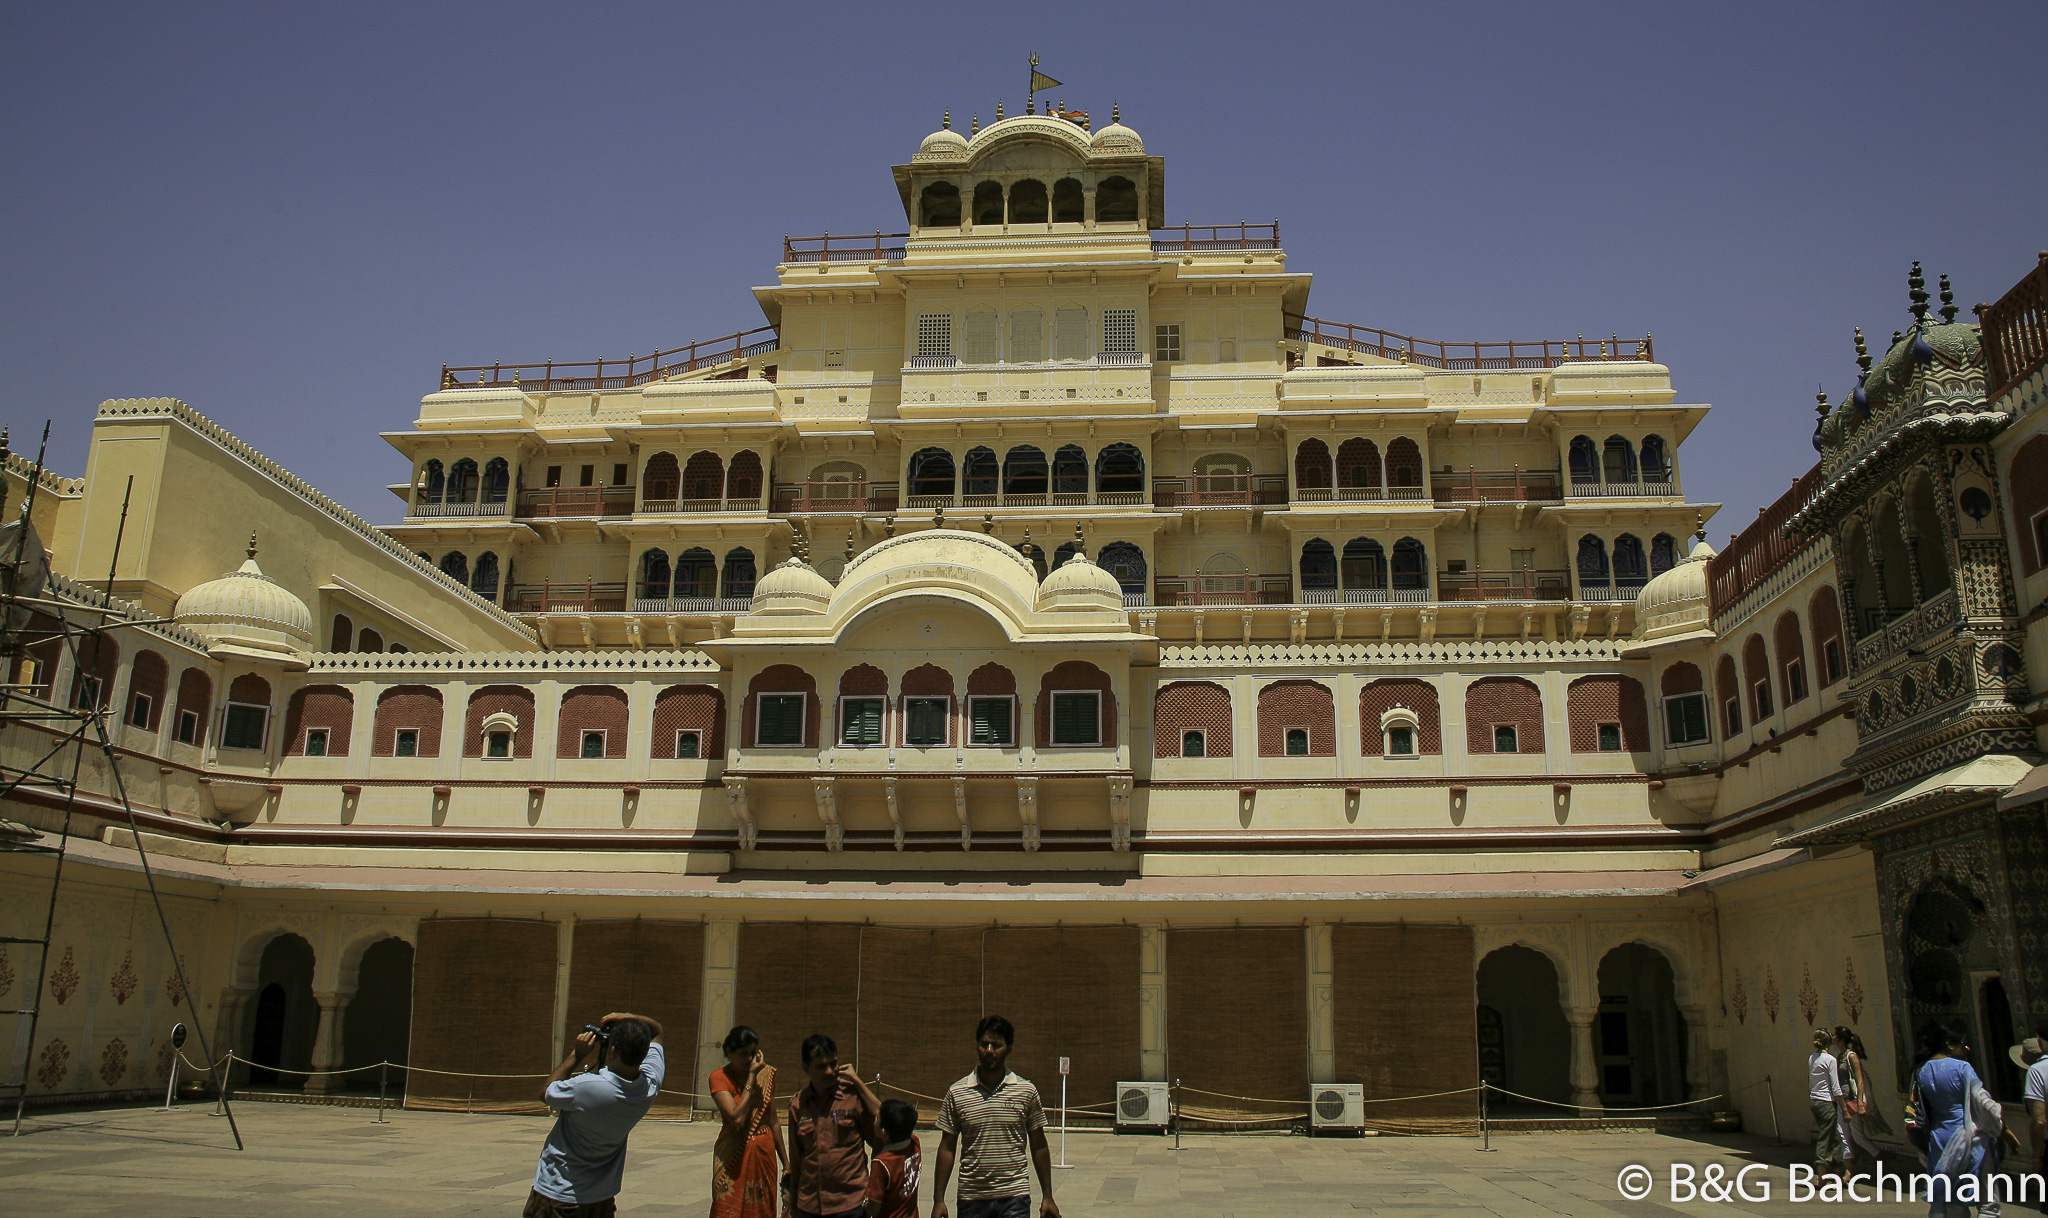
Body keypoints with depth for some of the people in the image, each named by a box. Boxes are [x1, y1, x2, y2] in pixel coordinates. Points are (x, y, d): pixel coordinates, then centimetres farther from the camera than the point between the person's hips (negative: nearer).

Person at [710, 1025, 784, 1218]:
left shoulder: (766, 1074, 6)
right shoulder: (719, 1077, -8)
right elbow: (737, 1118, -21)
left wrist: (785, 1162, 16)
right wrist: (751, 1077, -17)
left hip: (764, 1157, 4)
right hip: (734, 1159, -4)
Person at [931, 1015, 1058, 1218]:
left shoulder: (1027, 1091, 1)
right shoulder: (956, 1093, 1)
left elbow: (1039, 1147, 7)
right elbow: (947, 1148, 5)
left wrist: (1047, 1196, 6)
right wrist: (939, 1198, 2)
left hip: (1014, 1198, -1)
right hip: (971, 1200, 1)